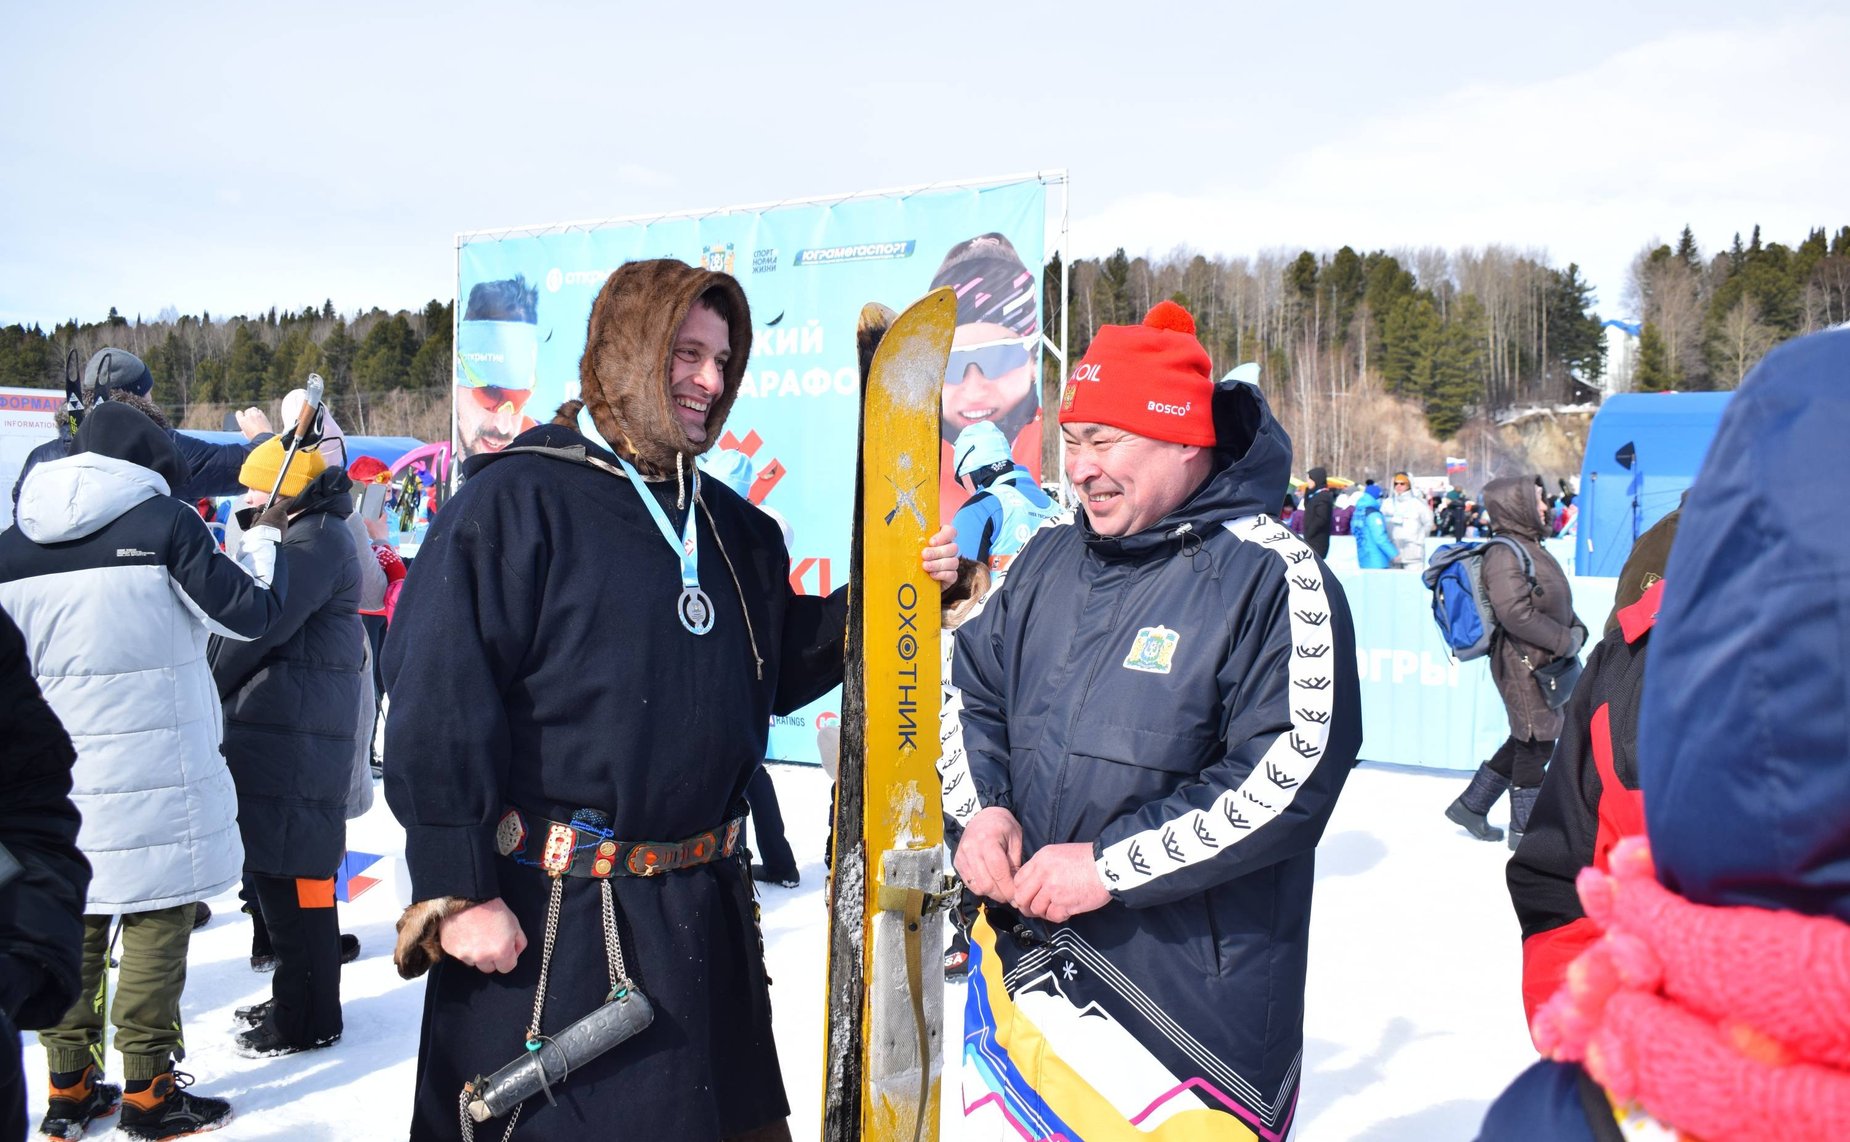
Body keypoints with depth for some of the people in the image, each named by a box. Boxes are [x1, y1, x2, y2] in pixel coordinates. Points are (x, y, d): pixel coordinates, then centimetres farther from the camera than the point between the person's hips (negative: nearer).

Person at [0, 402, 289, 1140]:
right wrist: (264, 539, 11)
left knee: (73, 920, 14)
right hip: (153, 768, -5)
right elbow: (247, 611, -5)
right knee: (156, 921, 4)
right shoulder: (164, 522, -9)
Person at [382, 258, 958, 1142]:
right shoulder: (515, 502, -12)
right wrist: (455, 893, -17)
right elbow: (439, 709, -16)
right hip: (545, 919, -7)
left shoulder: (731, 524, 11)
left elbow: (784, 669, 15)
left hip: (704, 914, 7)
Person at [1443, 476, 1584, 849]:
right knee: (1537, 743, -1)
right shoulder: (1505, 553, -16)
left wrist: (1576, 628, 4)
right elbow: (1515, 613, -24)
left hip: (1543, 661, 10)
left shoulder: (1529, 547, 15)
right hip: (1522, 662, -10)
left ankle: (1470, 805, 27)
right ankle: (1525, 828, 14)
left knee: (1526, 741, 17)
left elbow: (1555, 603, 22)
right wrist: (1565, 640, -18)